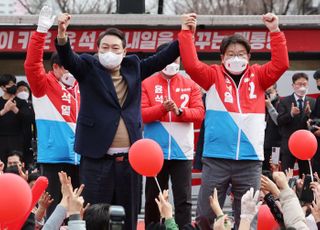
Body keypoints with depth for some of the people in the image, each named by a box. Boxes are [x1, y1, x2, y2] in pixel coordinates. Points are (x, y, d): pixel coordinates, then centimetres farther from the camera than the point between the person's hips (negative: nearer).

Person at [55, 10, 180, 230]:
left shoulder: (133, 66, 14)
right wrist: (62, 36, -32)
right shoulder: (88, 66, 3)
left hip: (129, 157, 4)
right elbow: (68, 59, -13)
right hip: (97, 156, -4)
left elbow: (162, 58, 18)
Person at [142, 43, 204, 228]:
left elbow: (199, 113, -1)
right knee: (153, 199, 8)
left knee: (184, 199, -3)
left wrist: (179, 111, -19)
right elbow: (140, 114, -5)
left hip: (182, 152, 0)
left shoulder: (190, 85, 7)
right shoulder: (147, 85, 3)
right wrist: (162, 108, -19)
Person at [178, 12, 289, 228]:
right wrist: (187, 32, -14)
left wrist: (275, 32, -11)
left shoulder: (258, 76, 8)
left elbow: (281, 64, -4)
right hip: (216, 158, -1)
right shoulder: (214, 75, 5)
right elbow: (191, 64, -7)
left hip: (250, 160, 1)